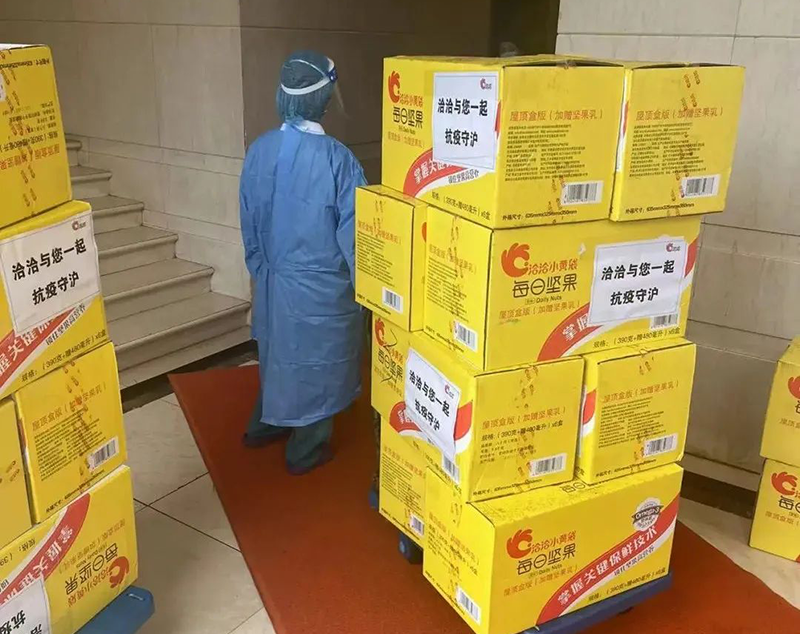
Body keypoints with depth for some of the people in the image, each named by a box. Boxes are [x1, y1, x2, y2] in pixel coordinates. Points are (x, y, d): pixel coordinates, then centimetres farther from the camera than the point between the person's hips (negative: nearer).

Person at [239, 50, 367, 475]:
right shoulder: (336, 159, -22)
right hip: (322, 287, -5)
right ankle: (306, 450, 26)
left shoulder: (259, 151, -5)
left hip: (272, 280, 6)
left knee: (278, 353, 25)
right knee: (317, 365, 12)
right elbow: (353, 233, -16)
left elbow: (249, 224, 4)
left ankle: (263, 426, 41)